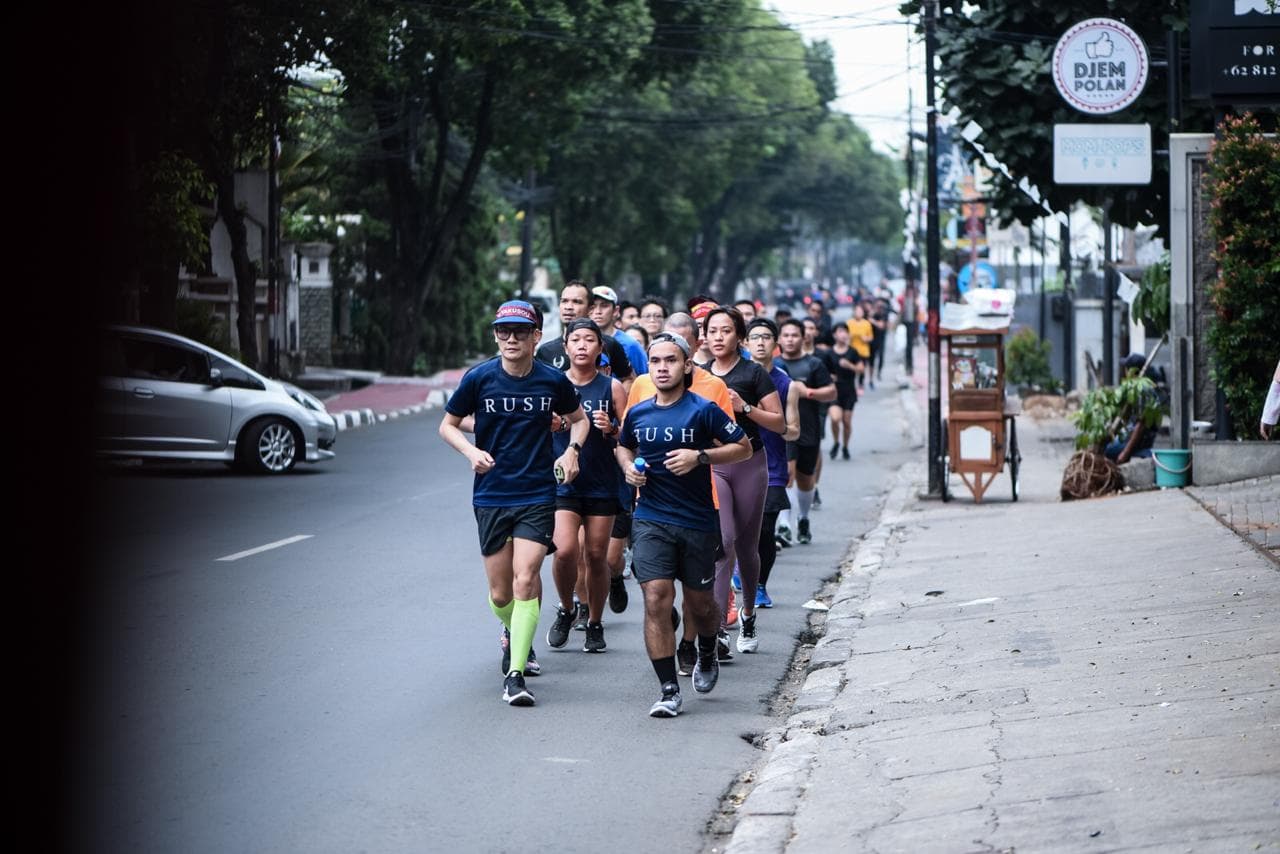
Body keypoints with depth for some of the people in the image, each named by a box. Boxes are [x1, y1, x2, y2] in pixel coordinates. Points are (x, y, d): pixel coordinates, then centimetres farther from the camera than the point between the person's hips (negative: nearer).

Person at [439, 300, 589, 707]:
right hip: (490, 496, 1)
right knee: (500, 594, 6)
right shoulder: (478, 378, -5)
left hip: (537, 495, -1)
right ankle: (515, 636, 40)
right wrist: (472, 452, -12)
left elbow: (579, 419, 16)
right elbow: (448, 425, 7)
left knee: (524, 582, -16)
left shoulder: (553, 380, -2)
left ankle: (515, 673, -12)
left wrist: (572, 450, -3)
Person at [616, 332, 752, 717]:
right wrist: (628, 466, 3)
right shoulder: (637, 413, 5)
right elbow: (624, 446, 25)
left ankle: (707, 657, 46)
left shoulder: (703, 410, -7)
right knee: (656, 599, -13)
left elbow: (743, 447, -4)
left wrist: (700, 457, -17)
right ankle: (669, 690, -10)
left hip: (697, 522, -1)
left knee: (699, 603, 12)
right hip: (650, 521, 2)